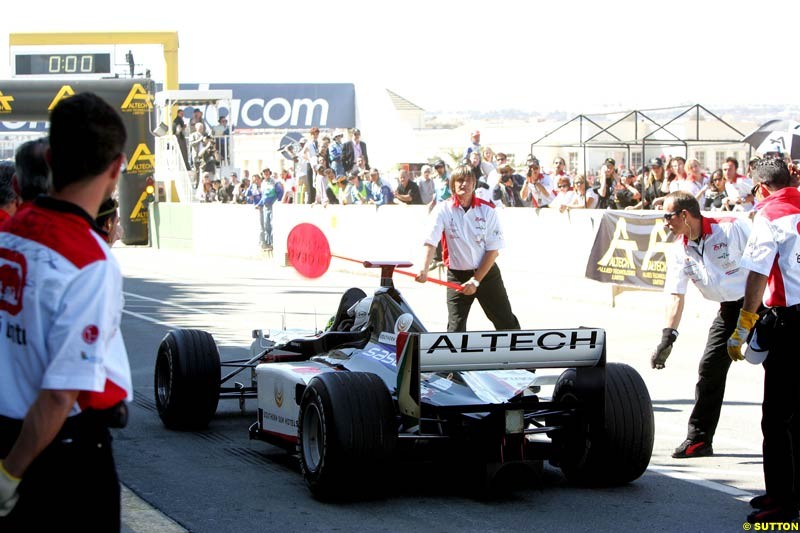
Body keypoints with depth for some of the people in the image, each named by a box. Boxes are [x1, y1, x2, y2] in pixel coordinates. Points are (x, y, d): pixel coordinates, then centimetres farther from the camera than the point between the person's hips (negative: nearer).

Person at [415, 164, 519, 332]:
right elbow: (431, 241, -19)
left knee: (507, 323, 4)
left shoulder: (487, 210, -5)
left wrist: (476, 280, -12)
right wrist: (424, 269, -36)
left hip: (486, 273, 1)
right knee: (455, 327, -5)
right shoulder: (443, 210, -6)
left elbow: (493, 250, -5)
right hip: (457, 276, -1)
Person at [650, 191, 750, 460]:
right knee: (709, 368, 1)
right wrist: (668, 336, -14)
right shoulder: (678, 253, 1)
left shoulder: (734, 229, -15)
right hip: (730, 310, 6)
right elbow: (676, 296, -3)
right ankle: (699, 439, 10)